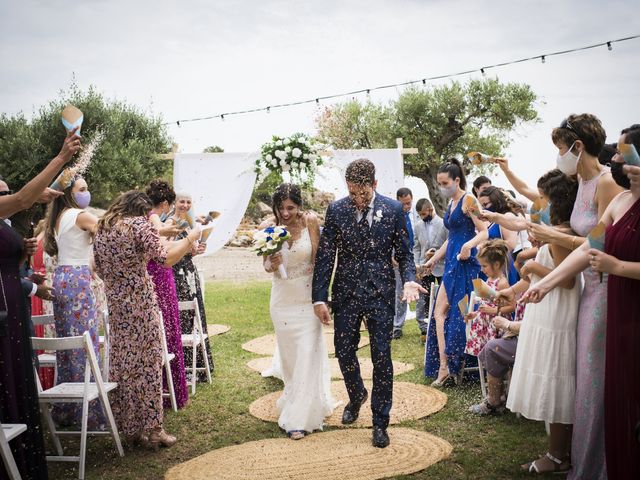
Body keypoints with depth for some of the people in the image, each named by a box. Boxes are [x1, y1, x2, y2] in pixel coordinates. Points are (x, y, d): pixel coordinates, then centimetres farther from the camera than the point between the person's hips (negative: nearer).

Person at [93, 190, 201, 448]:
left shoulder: (101, 228, 12)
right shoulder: (139, 224, -9)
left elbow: (101, 269, 18)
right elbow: (165, 259, -15)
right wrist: (190, 238, -5)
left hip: (114, 302, 7)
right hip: (140, 302, -7)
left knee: (123, 361, 13)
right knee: (147, 362, 1)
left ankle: (130, 426, 22)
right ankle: (151, 428, 8)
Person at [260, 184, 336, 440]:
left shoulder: (310, 221, -11)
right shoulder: (268, 226, -7)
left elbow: (317, 258, -7)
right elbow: (266, 264, -1)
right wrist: (271, 264, -23)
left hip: (308, 296, -2)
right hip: (283, 298, 2)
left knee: (307, 355, -5)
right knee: (289, 355, 14)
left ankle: (299, 417, 2)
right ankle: (296, 404, 35)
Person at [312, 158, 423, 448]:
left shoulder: (393, 210, -3)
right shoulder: (336, 210, -2)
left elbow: (403, 253, 3)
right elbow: (325, 256, -1)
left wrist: (409, 280, -16)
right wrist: (320, 297, -4)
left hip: (380, 293, -1)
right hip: (346, 293, 2)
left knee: (381, 357, 1)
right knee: (344, 351, 10)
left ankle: (380, 422, 15)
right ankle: (356, 396, 42)